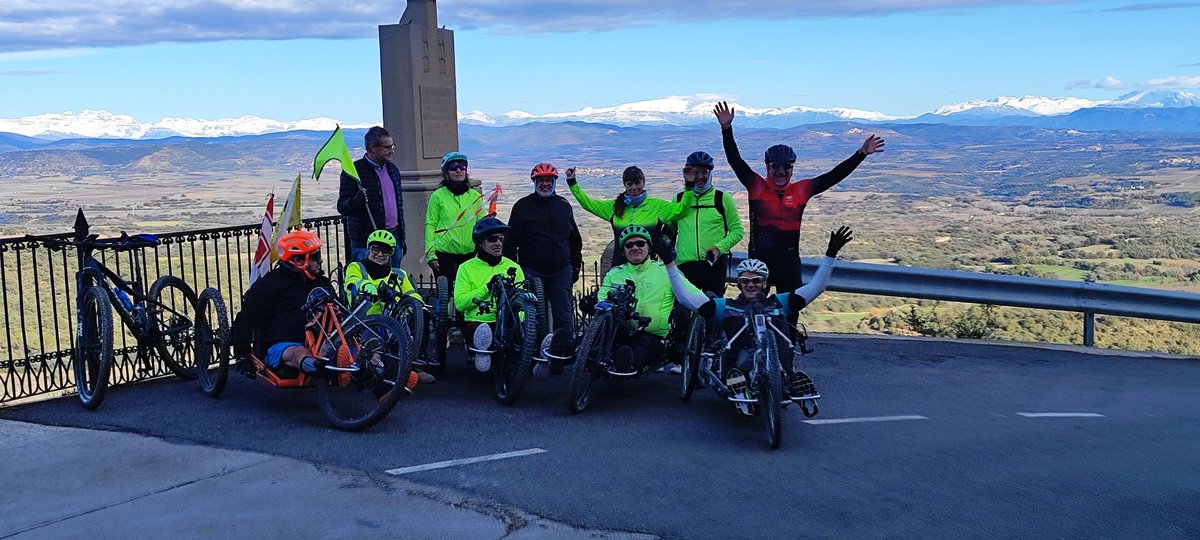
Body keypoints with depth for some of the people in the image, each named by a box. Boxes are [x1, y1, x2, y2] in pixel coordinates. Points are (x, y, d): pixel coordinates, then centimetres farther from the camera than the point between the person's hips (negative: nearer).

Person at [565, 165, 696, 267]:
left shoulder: (656, 205, 4)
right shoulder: (615, 207, 11)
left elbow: (680, 208, -6)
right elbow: (587, 203, 14)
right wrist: (572, 183, 11)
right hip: (620, 267, 2)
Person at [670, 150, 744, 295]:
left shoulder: (723, 198, 5)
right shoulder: (678, 199, 12)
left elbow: (737, 230, 5)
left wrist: (719, 247, -10)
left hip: (715, 263, -1)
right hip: (685, 265, 2)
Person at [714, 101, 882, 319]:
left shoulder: (801, 190, 4)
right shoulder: (756, 186, -2)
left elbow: (833, 176, 4)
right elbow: (735, 161, -9)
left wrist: (861, 154, -1)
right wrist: (727, 129, -20)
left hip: (789, 261, 2)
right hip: (759, 259, -2)